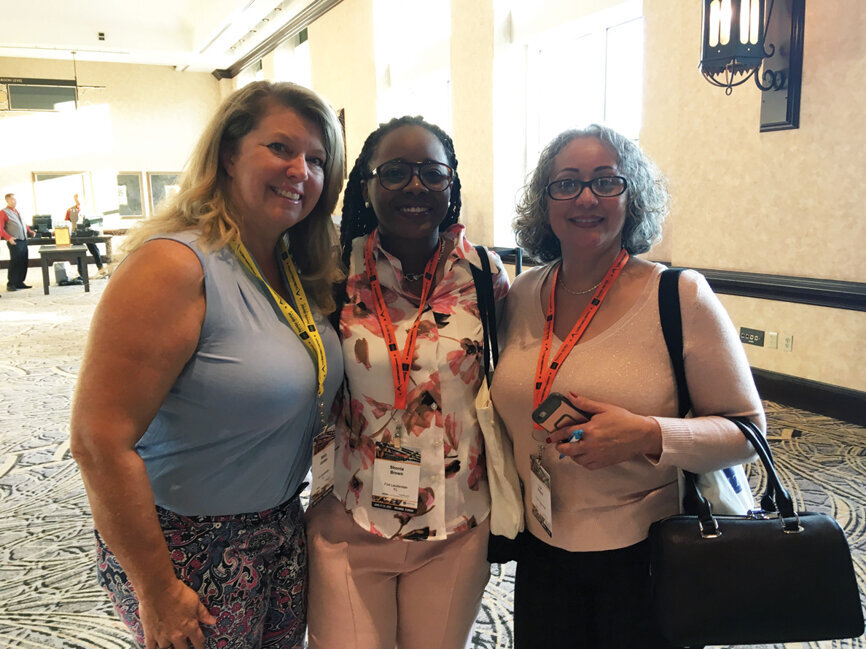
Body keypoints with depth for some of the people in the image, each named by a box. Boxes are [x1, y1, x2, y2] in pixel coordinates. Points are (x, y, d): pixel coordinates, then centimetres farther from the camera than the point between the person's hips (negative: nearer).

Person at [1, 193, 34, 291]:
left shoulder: (17, 212, 20)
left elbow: (24, 224, 28)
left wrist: (29, 231, 10)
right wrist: (9, 238, -22)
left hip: (23, 241, 8)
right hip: (15, 242, -7)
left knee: (24, 263, 9)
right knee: (15, 263, -7)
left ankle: (20, 282, 18)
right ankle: (11, 284, 0)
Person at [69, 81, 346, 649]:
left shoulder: (302, 273, 1)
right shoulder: (174, 266, -22)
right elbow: (100, 442, -24)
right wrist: (157, 592, -19)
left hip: (282, 531, 7)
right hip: (189, 549, -7)